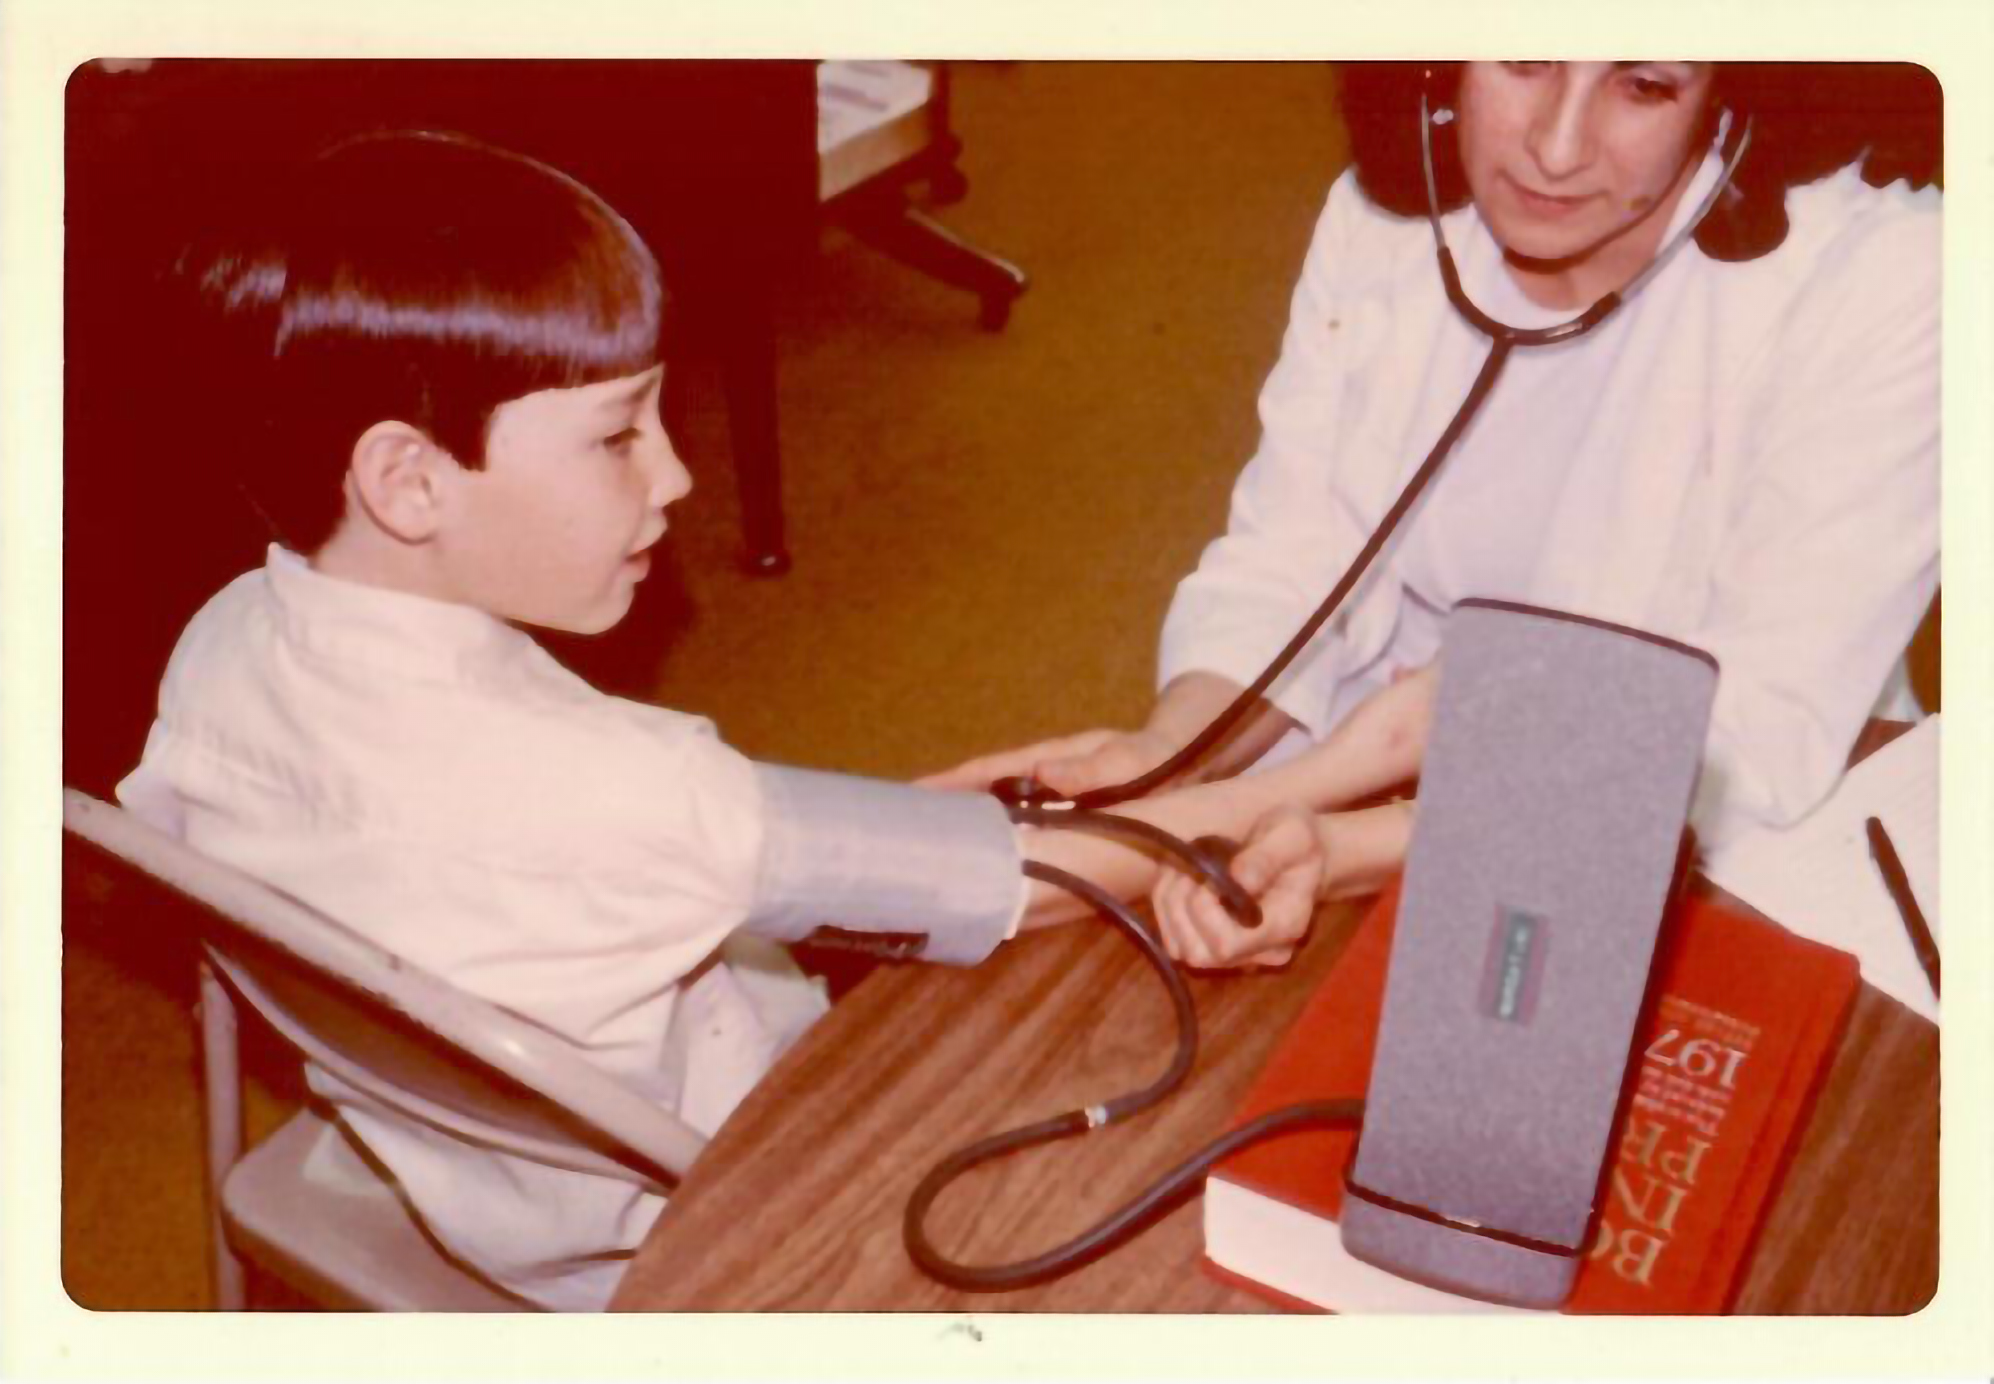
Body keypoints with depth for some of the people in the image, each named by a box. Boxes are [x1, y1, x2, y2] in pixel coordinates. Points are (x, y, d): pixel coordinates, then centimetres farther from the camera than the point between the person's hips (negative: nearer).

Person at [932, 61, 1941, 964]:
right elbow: (1286, 565, -2)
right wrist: (1165, 753, -24)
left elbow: (1759, 738, -25)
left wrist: (1370, 844, -38)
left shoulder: (1879, 287, -19)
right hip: (1367, 783, 3)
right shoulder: (1385, 216, -4)